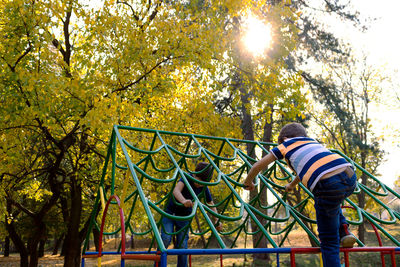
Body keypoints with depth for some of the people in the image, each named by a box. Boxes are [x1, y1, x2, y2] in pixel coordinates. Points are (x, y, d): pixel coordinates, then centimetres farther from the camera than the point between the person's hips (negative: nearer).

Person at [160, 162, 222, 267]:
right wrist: (183, 201, -58)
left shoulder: (204, 189, -8)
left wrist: (216, 220, -8)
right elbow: (176, 190, -38)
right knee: (166, 238, -18)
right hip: (170, 212, -3)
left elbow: (211, 205, 6)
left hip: (184, 217, 3)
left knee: (182, 245, -2)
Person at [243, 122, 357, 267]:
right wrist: (292, 184, 69)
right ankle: (343, 231, 22)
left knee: (328, 241, 10)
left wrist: (248, 182, 43)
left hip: (328, 184, -6)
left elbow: (258, 165, 23)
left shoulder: (286, 144, 20)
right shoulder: (314, 142, 35)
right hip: (350, 176, 6)